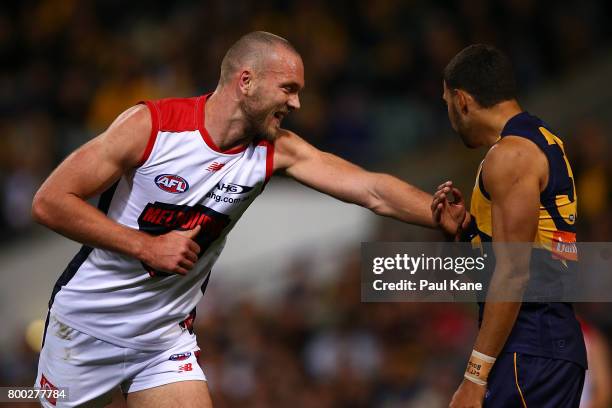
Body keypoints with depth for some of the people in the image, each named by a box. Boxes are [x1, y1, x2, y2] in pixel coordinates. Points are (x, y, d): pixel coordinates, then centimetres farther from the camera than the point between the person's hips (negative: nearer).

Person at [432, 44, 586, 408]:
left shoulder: (510, 155, -11)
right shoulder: (544, 143, 19)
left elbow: (513, 273, -19)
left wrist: (476, 375, -20)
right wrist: (466, 227, 13)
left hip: (529, 350, -10)